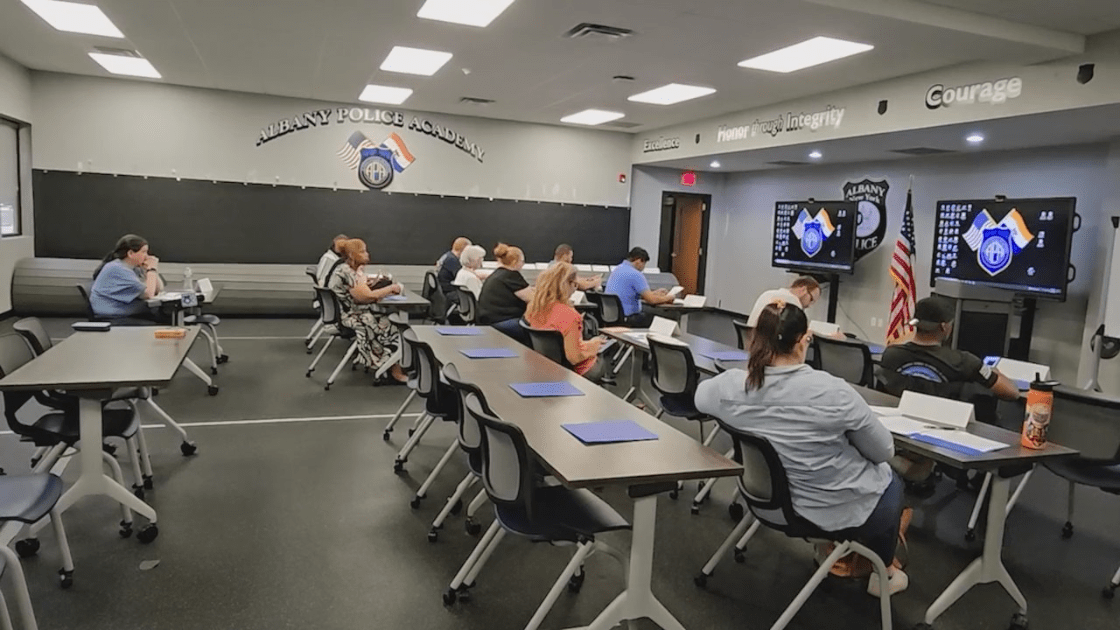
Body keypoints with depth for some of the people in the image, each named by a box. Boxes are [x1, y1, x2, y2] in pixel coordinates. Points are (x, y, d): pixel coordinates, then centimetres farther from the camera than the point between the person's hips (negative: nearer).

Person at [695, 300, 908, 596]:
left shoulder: (731, 386, -18)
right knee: (891, 481, 32)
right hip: (844, 511, -4)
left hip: (774, 497, 5)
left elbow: (700, 396, 8)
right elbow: (884, 451, -13)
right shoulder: (831, 391, -30)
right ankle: (882, 571, 48)